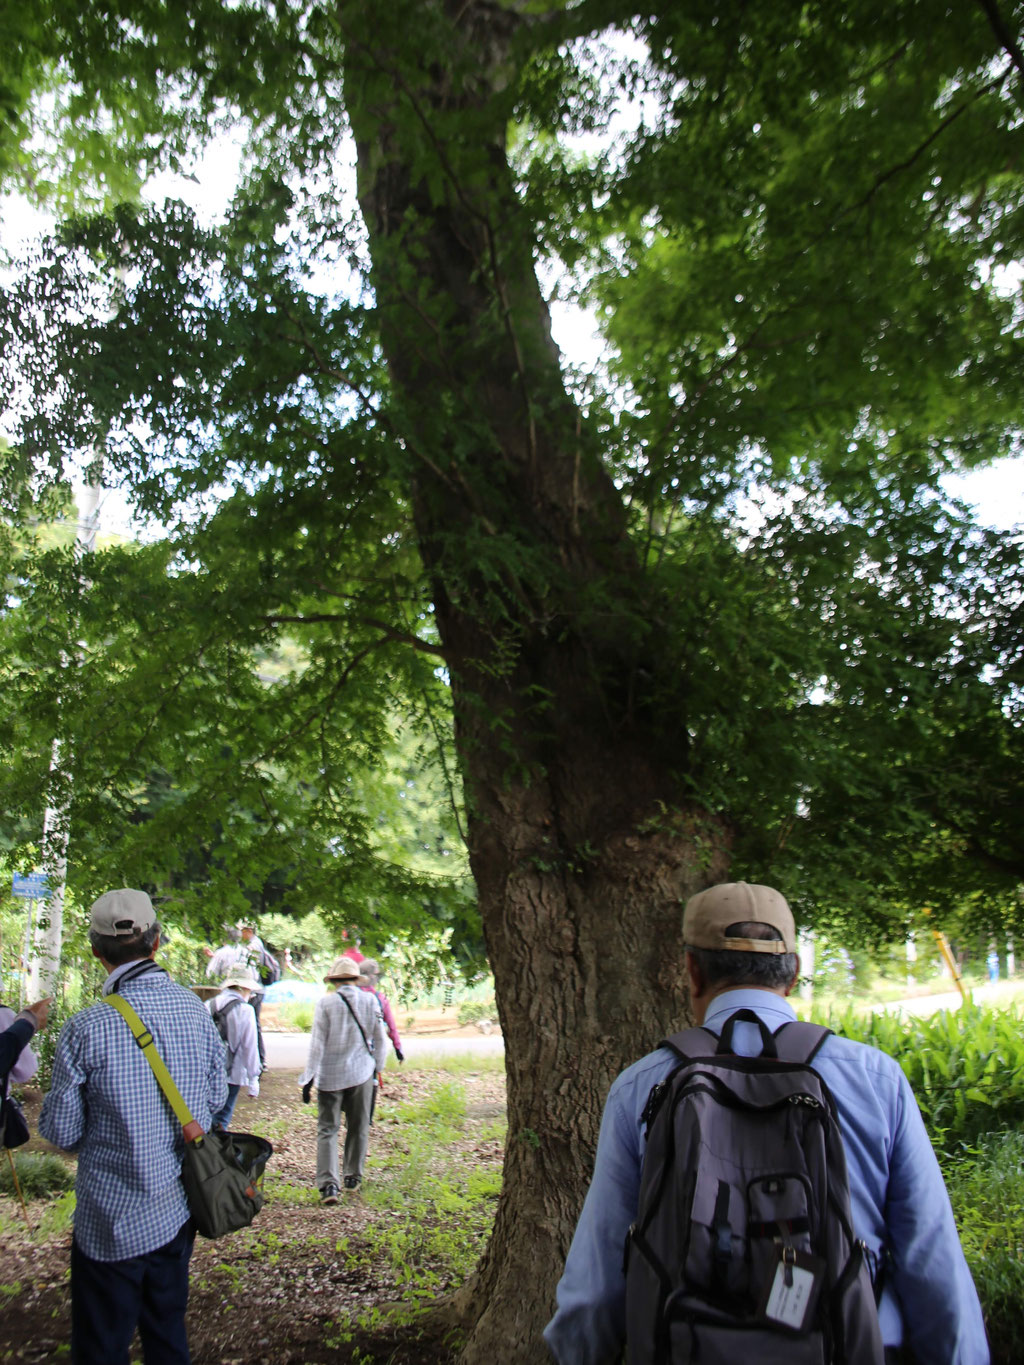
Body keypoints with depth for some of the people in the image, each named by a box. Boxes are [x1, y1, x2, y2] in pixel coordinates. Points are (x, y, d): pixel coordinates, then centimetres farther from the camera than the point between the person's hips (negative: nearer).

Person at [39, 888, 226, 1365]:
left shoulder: (87, 1029, -22)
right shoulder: (196, 1010, -7)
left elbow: (60, 1131, -11)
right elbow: (216, 1099, 4)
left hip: (113, 1219, -5)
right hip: (180, 1209, 5)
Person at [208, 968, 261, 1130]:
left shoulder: (208, 1006, 5)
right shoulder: (245, 1011, -8)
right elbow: (249, 1048, -6)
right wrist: (253, 1080, 0)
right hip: (231, 1074, -4)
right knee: (221, 1122, 3)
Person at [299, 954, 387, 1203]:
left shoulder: (326, 1003, -9)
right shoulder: (370, 1001, -2)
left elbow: (317, 1043, -9)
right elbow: (380, 1040, 4)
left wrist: (308, 1078, -3)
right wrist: (377, 1066, 18)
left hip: (330, 1075, -2)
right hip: (361, 1073, 2)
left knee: (327, 1129, 1)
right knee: (358, 1128, 16)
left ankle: (328, 1183, -10)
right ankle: (353, 1178, 26)